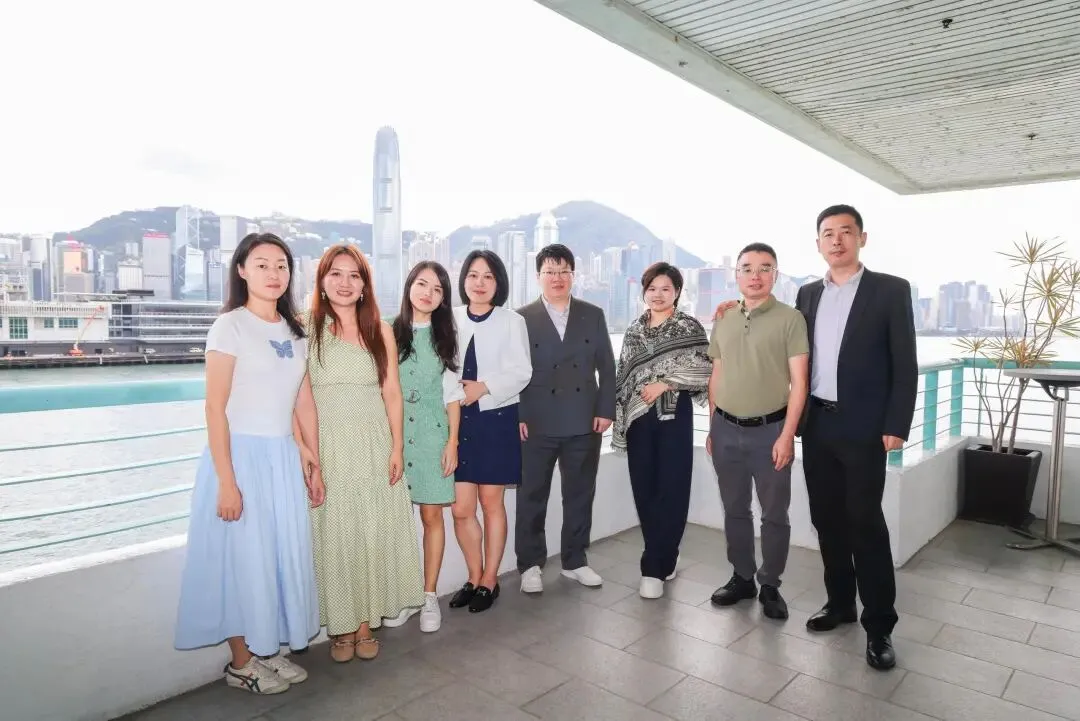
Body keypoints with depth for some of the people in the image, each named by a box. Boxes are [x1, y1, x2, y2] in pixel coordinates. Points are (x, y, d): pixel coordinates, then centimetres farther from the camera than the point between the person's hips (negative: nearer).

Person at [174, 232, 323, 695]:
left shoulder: (294, 331, 9)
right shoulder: (230, 326, -9)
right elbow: (215, 408, -13)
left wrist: (312, 462, 11)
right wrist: (227, 481, -16)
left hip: (284, 457, 6)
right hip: (241, 454, -6)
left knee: (282, 555, 12)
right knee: (242, 557, 5)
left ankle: (268, 650, 30)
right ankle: (241, 663, 23)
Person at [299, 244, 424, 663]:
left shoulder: (380, 331, 7)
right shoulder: (307, 330, -2)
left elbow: (392, 393, 6)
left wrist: (397, 447, 0)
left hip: (375, 444, 3)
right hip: (328, 444, -2)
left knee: (374, 533, 7)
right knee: (334, 534, 4)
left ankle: (367, 622, 21)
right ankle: (341, 625, 19)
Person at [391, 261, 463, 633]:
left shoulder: (444, 336, 8)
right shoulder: (390, 332, 3)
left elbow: (452, 394, 7)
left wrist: (453, 441, 1)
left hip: (432, 435, 1)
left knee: (432, 515, 3)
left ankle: (429, 595, 14)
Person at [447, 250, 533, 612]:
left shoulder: (512, 321, -2)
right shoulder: (451, 320, 5)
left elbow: (522, 372, -8)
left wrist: (484, 388, -17)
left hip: (497, 418, -2)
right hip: (458, 420, 2)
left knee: (492, 503, 8)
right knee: (461, 508, 4)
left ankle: (489, 580, 25)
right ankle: (474, 577, 26)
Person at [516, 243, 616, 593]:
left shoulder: (593, 315, 8)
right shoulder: (521, 318, 2)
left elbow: (606, 367, 7)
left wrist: (605, 410, 0)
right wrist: (516, 416, -8)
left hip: (584, 423, 2)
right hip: (536, 424, -2)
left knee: (580, 496, 12)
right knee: (532, 497, 7)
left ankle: (575, 561, 29)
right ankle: (530, 564, 22)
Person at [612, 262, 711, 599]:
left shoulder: (689, 327, 0)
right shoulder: (634, 330, 12)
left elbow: (704, 369, -9)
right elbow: (623, 374, 14)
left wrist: (664, 383, -15)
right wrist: (620, 415, 8)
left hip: (674, 415, -4)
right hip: (639, 417, 4)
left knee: (671, 488, -3)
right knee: (644, 489, 6)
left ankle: (654, 567, 7)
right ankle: (663, 558, 24)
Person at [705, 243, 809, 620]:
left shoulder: (790, 319, -5)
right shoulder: (723, 322, 8)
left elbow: (798, 382, -8)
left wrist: (787, 435, -13)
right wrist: (712, 428, 11)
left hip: (770, 430, -4)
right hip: (726, 430, 4)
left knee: (774, 513, 8)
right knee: (735, 509, 14)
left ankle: (770, 585, 23)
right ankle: (742, 577, 29)